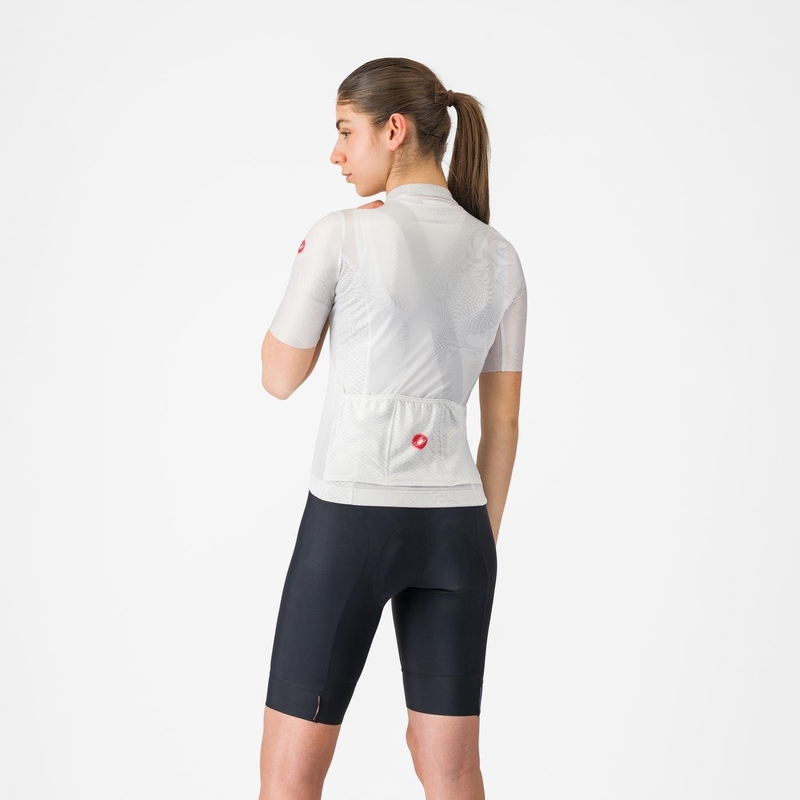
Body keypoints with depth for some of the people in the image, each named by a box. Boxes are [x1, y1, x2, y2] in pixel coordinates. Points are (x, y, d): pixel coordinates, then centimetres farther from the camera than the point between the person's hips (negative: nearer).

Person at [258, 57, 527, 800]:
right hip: (453, 524, 5)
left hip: (352, 517, -5)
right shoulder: (499, 257, 7)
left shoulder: (340, 235, -8)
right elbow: (503, 420, 10)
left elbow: (279, 377, 1)